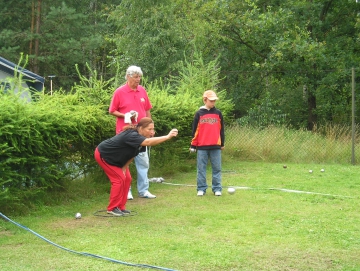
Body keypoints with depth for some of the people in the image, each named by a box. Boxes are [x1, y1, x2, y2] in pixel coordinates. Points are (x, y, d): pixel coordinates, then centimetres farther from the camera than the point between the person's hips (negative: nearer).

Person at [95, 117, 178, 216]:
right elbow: (148, 142, -54)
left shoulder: (139, 138, -9)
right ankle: (112, 208, 0)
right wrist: (167, 137, -59)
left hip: (116, 158, 9)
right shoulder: (132, 136, -37)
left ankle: (120, 207, 12)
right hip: (102, 155, -9)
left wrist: (124, 169, -9)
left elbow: (131, 156, -1)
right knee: (119, 179, -12)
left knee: (127, 179, 2)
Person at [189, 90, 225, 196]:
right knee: (201, 168, 3)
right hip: (202, 146, -1)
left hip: (216, 146, 1)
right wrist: (193, 145, 3)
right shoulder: (199, 113, 3)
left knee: (217, 168, 4)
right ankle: (201, 189, 10)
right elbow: (195, 130, 4)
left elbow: (221, 129, 13)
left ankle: (217, 189, 10)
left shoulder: (218, 113, 7)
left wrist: (222, 144, 13)